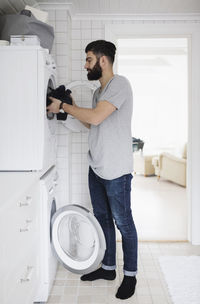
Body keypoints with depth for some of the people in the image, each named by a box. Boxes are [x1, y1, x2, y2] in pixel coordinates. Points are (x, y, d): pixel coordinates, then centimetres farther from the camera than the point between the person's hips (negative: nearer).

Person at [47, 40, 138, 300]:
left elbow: (95, 117, -25)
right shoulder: (99, 91, 15)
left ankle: (130, 274, 21)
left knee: (123, 222, 3)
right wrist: (72, 108, 8)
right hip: (96, 168, 9)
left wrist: (63, 106, -14)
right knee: (102, 218, 17)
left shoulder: (120, 84, -14)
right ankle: (108, 268, 33)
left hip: (116, 171, -9)